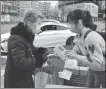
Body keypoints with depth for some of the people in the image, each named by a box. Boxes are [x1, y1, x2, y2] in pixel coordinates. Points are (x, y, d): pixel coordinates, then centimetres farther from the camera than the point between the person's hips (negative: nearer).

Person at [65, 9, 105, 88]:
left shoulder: (92, 38, -32)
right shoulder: (80, 35, -6)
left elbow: (97, 63, -33)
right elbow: (76, 51, 7)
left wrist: (76, 56, -31)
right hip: (93, 70, 8)